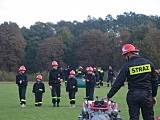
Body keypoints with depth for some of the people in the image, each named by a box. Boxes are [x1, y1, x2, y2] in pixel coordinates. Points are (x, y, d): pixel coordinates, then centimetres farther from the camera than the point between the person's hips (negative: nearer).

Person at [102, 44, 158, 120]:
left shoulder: (127, 66, -6)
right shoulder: (148, 63, 4)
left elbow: (118, 82, -5)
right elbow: (154, 81, 7)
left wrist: (109, 96, 2)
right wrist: (154, 95, 16)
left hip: (133, 96, -2)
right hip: (147, 95, 2)